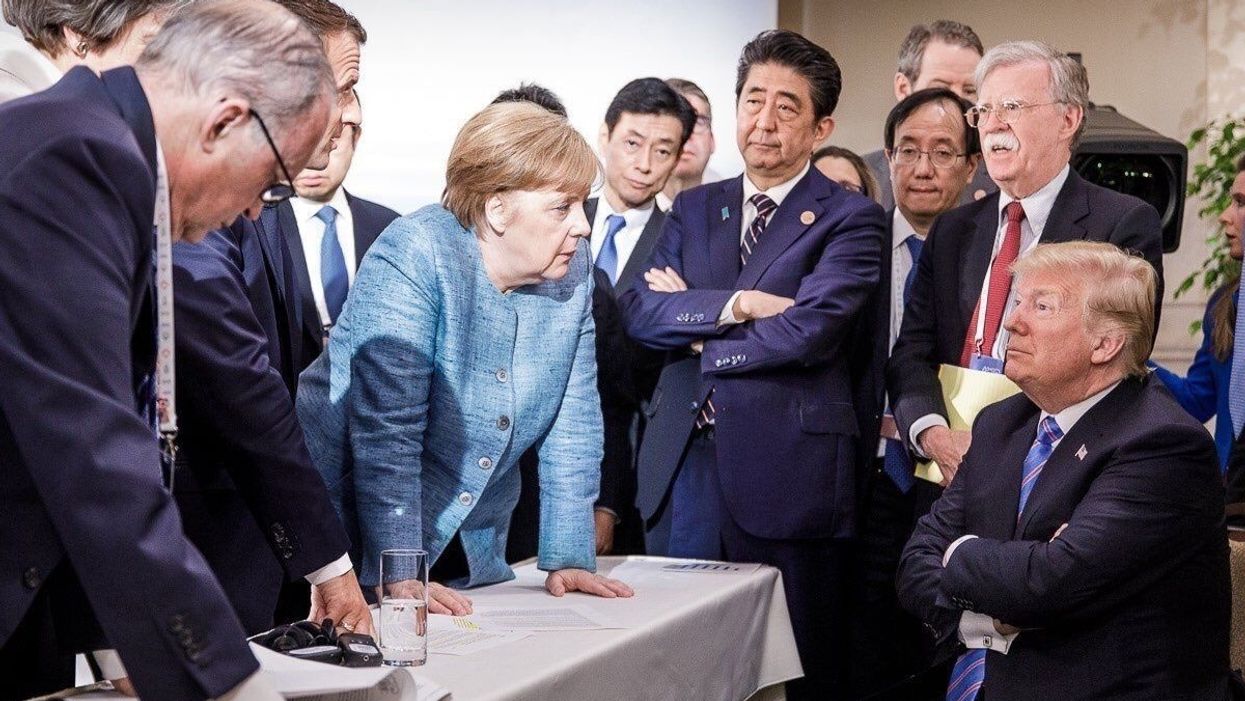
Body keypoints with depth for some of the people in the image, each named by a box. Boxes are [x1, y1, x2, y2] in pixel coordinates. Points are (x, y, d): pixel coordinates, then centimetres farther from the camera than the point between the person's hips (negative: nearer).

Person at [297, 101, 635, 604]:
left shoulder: (570, 268, -3)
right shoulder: (413, 256, -21)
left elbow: (572, 424, 0)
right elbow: (386, 427, -25)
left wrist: (568, 558, -6)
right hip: (356, 535, -5)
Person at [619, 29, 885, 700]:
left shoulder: (850, 219, -2)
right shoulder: (693, 208, 14)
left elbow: (809, 330, -16)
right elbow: (638, 310, 2)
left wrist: (693, 331, -4)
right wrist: (735, 304, -13)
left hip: (786, 470, -4)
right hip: (682, 463, 5)